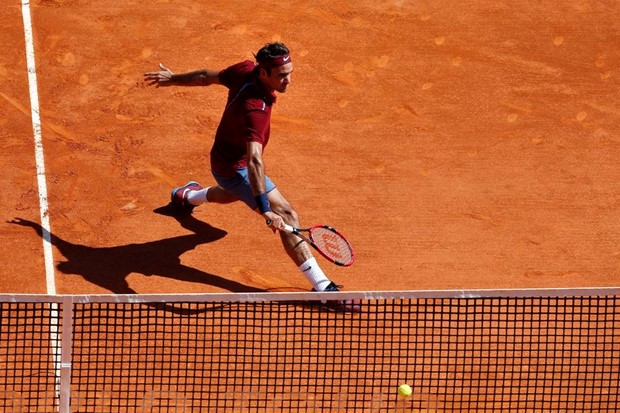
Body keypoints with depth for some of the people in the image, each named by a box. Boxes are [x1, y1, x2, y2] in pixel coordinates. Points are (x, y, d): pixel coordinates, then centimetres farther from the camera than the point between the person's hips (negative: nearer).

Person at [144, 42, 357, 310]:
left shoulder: (245, 70, -18)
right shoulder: (255, 108, -42)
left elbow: (207, 76, 1)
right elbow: (254, 159, -52)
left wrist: (174, 79, 19)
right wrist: (265, 208, -59)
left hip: (223, 156, 9)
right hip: (234, 168, -9)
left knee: (236, 192, 43)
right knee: (287, 217, -17)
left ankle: (188, 195, 74)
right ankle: (321, 286, -19)